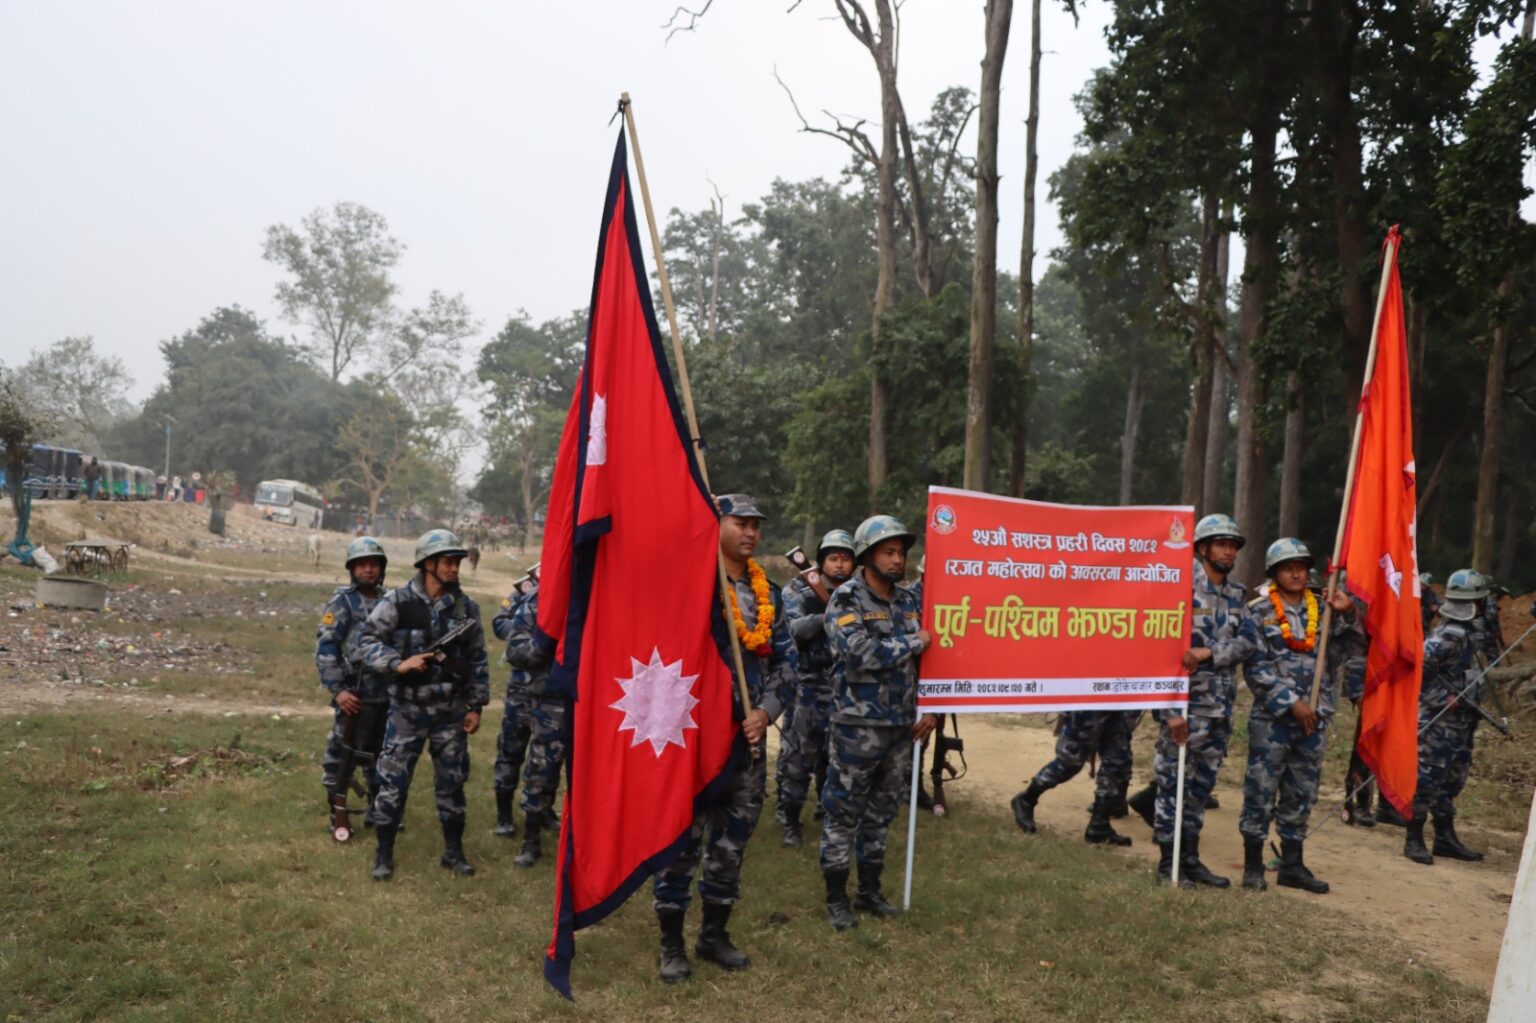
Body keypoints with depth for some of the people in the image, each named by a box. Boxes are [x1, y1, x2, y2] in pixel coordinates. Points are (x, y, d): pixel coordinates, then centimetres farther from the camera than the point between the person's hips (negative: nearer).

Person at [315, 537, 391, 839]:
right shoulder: (342, 602, -6)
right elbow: (324, 648, -12)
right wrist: (337, 689, -18)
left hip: (388, 694, 6)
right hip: (356, 694, -5)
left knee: (382, 755, 14)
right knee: (343, 755, -1)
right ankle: (338, 815, 10)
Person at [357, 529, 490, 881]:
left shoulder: (466, 607, 1)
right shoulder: (397, 603, -9)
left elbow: (477, 660, 7)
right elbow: (369, 643, -6)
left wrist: (475, 706, 6)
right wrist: (398, 664, -22)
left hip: (451, 713, 3)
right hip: (408, 710, -3)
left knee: (452, 783, 11)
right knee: (393, 781, 4)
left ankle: (454, 851, 25)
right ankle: (384, 854, 19)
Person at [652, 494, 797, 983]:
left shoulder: (768, 593, 10)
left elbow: (787, 663, 10)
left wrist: (766, 711, -4)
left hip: (748, 736, 6)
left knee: (732, 841, 14)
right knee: (682, 839, 2)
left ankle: (714, 934, 30)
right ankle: (672, 943, 16)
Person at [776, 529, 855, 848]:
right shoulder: (799, 589, -3)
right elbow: (795, 628, -18)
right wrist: (827, 617, -33)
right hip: (807, 687, -3)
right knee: (798, 755, 0)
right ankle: (791, 820, 12)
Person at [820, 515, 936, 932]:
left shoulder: (911, 602, 10)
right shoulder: (845, 601, -10)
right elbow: (861, 653, -25)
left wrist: (930, 709, 10)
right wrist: (913, 643, -13)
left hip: (902, 725, 6)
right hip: (858, 725, -6)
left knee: (882, 812, 15)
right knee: (844, 812, 2)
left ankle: (870, 891, 28)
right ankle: (837, 898, 14)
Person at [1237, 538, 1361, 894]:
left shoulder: (1323, 610, 9)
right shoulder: (1259, 613, -5)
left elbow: (1347, 649, 6)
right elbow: (1256, 668, -10)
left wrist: (1349, 615, -9)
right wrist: (1292, 702, -14)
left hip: (1314, 719, 5)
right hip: (1272, 718, -4)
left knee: (1301, 795, 12)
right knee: (1261, 791, -1)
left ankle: (1292, 865, 23)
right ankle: (1253, 865, 9)